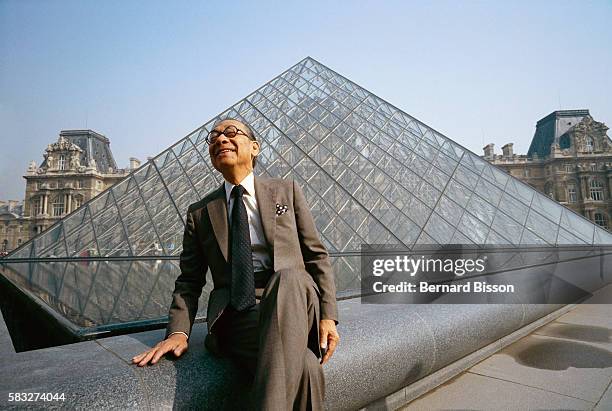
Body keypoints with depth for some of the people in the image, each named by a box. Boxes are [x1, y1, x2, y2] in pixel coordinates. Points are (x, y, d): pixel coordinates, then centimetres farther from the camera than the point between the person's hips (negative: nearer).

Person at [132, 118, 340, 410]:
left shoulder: (286, 191, 13)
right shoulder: (200, 212, 15)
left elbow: (316, 256, 9)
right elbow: (189, 281, 13)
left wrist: (327, 316, -2)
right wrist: (178, 331, -5)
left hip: (293, 303, 2)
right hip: (236, 317, -2)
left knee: (287, 276, -37)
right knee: (304, 368, -33)